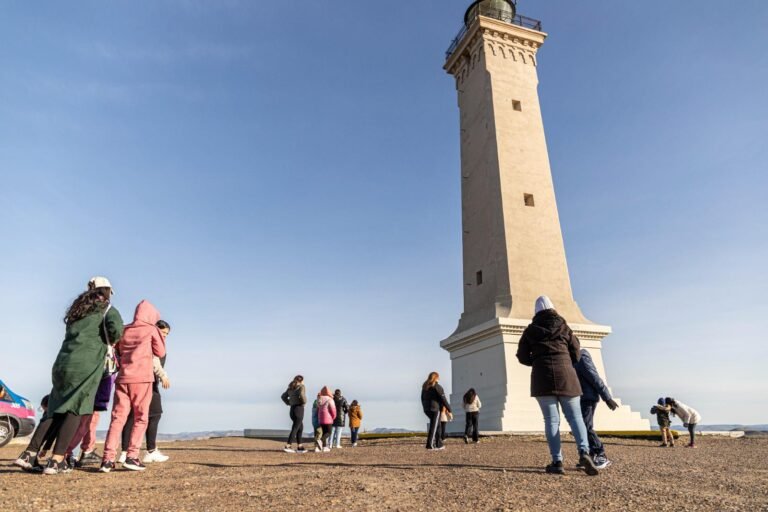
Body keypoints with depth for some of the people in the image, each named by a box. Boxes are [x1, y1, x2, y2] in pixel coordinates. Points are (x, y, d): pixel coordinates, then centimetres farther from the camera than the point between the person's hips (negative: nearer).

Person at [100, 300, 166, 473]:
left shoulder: (124, 330, 14)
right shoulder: (151, 330, 2)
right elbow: (161, 352, 6)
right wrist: (159, 335, 16)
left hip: (122, 378, 4)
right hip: (142, 379, -4)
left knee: (117, 417, 4)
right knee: (140, 418, 4)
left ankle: (108, 458, -3)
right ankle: (132, 457, -3)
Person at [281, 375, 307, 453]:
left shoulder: (290, 388, 15)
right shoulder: (301, 386, -7)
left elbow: (283, 396, 19)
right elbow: (301, 395, -27)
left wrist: (289, 403, 13)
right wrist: (304, 402, -10)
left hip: (292, 409, 8)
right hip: (299, 409, -8)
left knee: (300, 428, 16)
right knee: (295, 428, -4)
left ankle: (299, 447, 17)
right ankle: (287, 446, -8)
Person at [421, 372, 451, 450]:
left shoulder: (424, 387, 12)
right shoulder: (437, 387, -10)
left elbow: (422, 399, 16)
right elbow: (443, 399, -10)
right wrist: (449, 409, -5)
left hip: (427, 409, 7)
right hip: (435, 409, -7)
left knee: (436, 426, 18)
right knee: (433, 427, -2)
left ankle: (439, 444, 21)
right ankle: (430, 445, -4)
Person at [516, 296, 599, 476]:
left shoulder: (531, 330, 7)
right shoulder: (564, 327, 9)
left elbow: (522, 356, 5)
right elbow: (576, 354, 9)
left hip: (542, 377, -1)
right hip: (565, 375, 1)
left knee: (551, 420, 2)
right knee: (575, 416, 6)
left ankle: (557, 462, -4)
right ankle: (584, 452, -15)